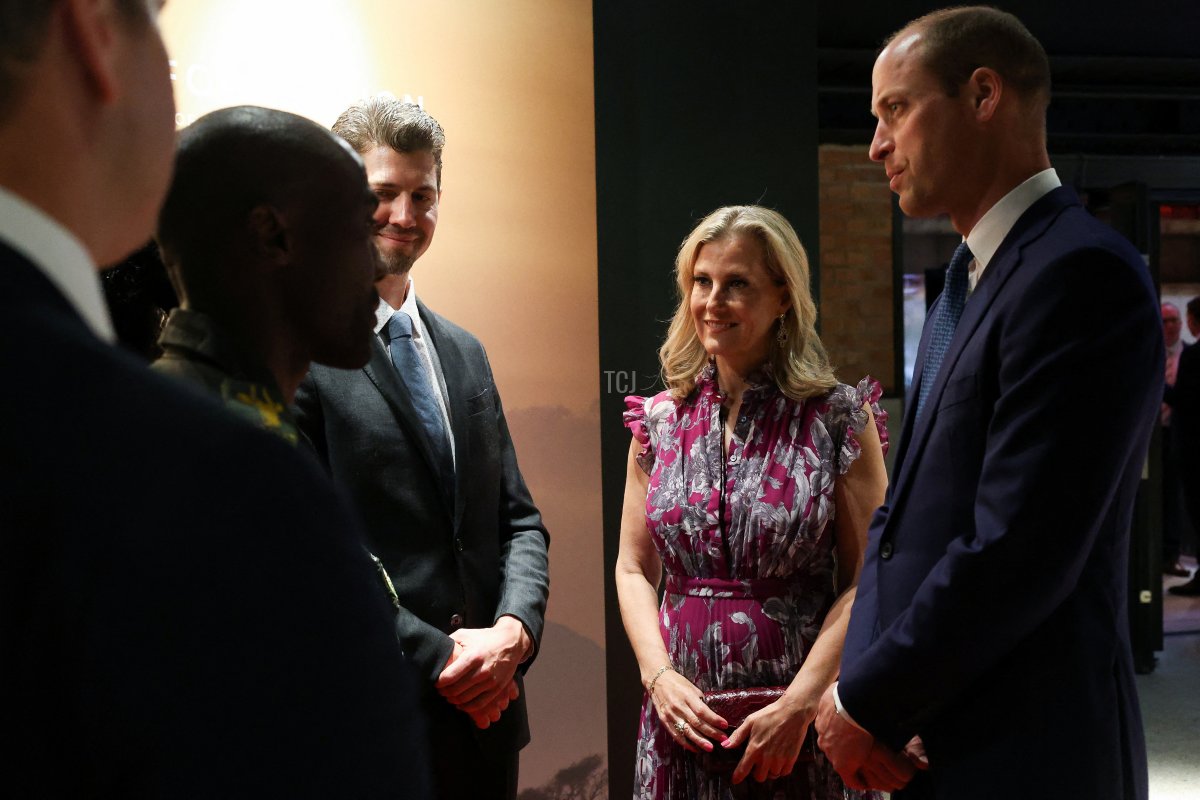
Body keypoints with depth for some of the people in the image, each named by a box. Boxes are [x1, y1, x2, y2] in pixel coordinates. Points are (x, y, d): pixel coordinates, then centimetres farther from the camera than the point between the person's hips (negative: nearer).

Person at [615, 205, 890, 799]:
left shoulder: (839, 418, -6)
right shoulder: (660, 422, 4)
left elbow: (866, 580, -8)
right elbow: (634, 569, 7)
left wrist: (799, 705, -14)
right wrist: (659, 675, -6)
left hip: (804, 727, -2)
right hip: (685, 720, 3)